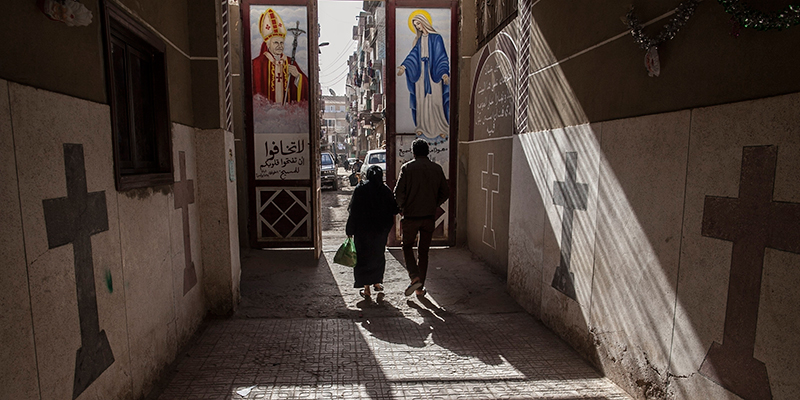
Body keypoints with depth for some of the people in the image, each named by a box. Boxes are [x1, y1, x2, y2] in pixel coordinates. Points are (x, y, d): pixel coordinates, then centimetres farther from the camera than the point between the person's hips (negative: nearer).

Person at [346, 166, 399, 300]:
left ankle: (366, 288, 8)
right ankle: (377, 282, 30)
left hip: (363, 229, -2)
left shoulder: (360, 189, -7)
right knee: (378, 255, 21)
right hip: (381, 230, 2)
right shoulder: (385, 190, -3)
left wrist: (350, 230, -3)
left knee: (364, 258, 7)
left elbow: (353, 211, -8)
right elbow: (394, 209, -3)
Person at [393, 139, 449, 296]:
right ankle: (420, 288, 18)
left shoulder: (407, 168, -7)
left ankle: (414, 277, -6)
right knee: (424, 252, 13)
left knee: (407, 247, 15)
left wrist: (401, 208, 6)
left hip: (411, 216, -3)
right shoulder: (437, 168, 3)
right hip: (429, 217, 3)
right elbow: (445, 192, 6)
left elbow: (399, 192, -10)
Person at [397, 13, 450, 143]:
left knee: (435, 100, -5)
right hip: (421, 73, 5)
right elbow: (413, 54, 5)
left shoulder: (436, 38, -2)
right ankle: (422, 127, 13)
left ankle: (441, 128, 4)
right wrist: (404, 66, -11)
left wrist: (444, 72, -21)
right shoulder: (418, 39, 14)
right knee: (421, 100, 5)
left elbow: (441, 55, -8)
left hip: (433, 73, -5)